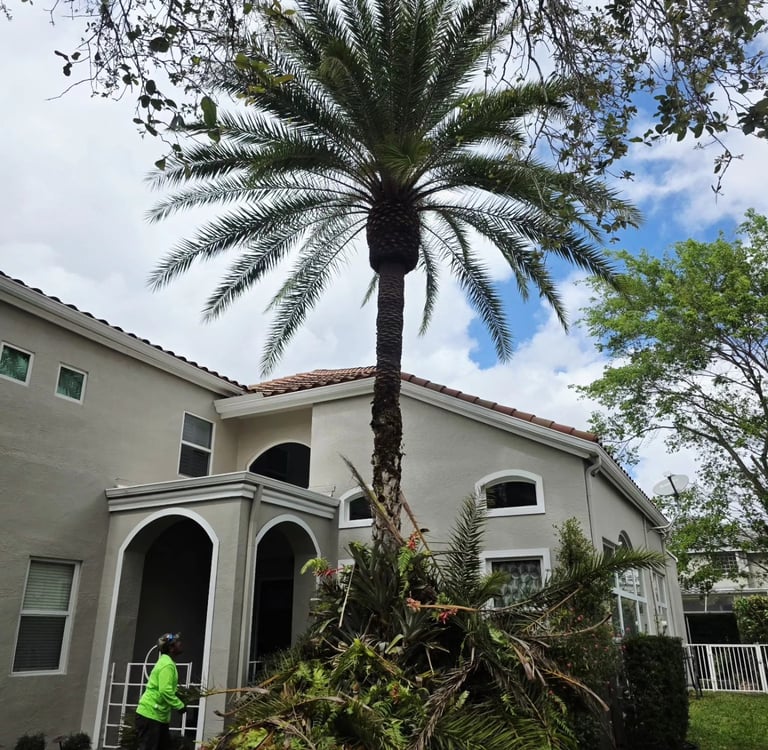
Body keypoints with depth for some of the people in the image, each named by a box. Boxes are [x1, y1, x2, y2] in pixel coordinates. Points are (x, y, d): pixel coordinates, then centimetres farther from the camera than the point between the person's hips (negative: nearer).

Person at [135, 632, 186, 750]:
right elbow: (165, 691, -26)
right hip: (150, 714, -11)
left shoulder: (166, 662, 15)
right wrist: (180, 705, -17)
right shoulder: (167, 665, -18)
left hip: (158, 715, 11)